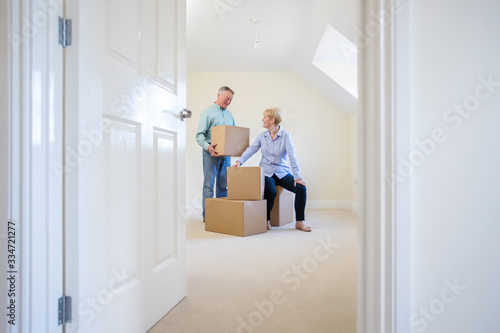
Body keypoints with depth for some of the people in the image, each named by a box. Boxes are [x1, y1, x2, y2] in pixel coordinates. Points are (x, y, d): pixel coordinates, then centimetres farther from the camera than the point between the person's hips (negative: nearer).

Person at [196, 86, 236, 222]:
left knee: (223, 185, 7)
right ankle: (207, 214, 4)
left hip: (226, 154, 5)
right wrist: (208, 146, -24)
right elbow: (199, 135, -7)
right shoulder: (207, 112, 0)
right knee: (209, 185, -2)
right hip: (211, 154, -5)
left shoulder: (229, 114, 18)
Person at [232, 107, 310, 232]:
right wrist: (240, 161, -23)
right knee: (271, 192, -29)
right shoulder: (262, 136, 5)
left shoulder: (285, 135, -4)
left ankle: (299, 222, -5)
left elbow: (292, 156, -12)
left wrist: (297, 177, -19)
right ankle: (267, 220, -3)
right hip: (266, 173, 0)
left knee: (301, 188, -20)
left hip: (282, 172, 0)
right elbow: (251, 149, -4)